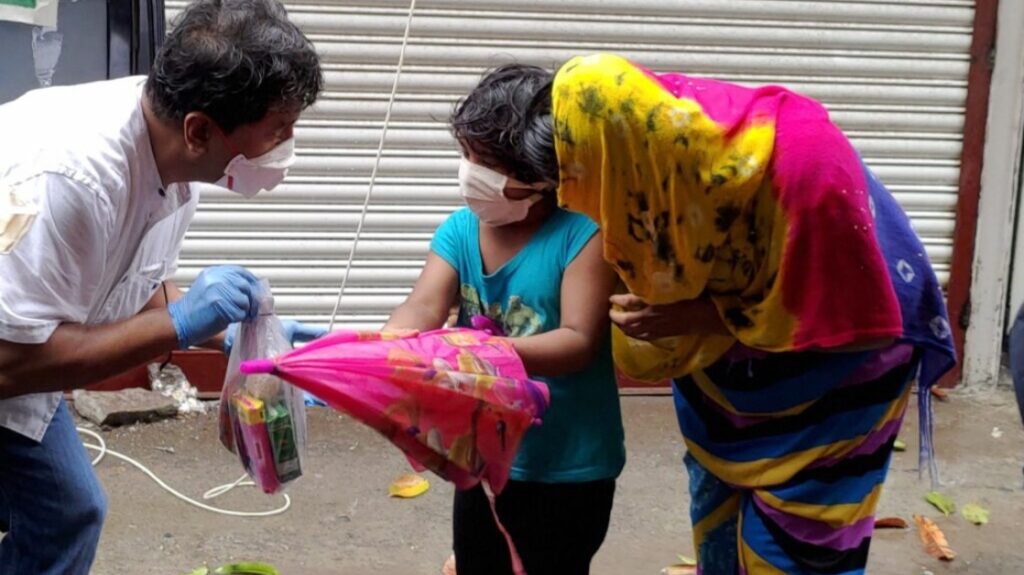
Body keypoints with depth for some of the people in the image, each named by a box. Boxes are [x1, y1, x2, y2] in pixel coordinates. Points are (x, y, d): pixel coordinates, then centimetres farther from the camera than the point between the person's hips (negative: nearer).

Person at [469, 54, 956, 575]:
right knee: (717, 521, 13)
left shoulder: (802, 164, -37)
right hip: (730, 357, 5)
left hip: (835, 358, -5)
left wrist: (704, 317, -28)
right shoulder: (652, 143, -20)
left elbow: (864, 321, -26)